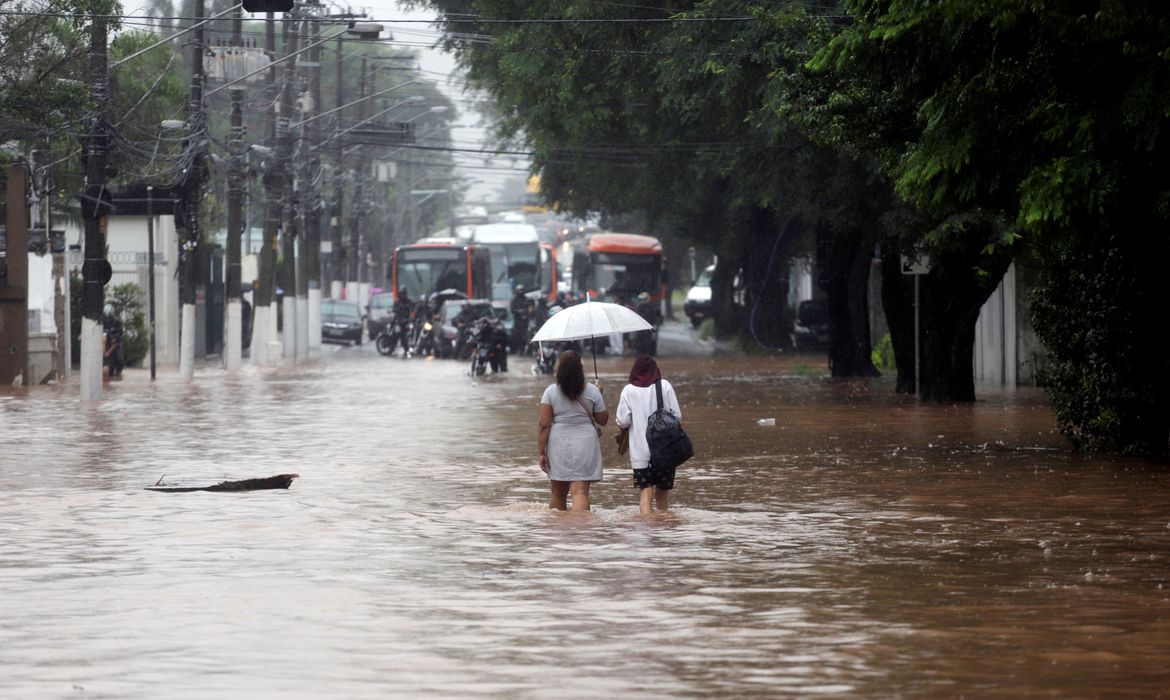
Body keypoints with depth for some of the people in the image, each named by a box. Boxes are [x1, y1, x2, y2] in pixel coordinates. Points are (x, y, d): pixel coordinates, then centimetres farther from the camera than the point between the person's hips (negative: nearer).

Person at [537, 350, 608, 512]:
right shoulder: (592, 392, -3)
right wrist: (600, 395, 20)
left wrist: (541, 453, -3)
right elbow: (603, 420, 8)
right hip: (584, 443, -1)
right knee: (580, 491, -7)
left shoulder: (551, 392, -4)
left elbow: (544, 425, -7)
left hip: (558, 444, 1)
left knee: (557, 493, 16)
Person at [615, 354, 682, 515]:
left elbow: (623, 422, -5)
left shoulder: (629, 390, -3)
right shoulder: (665, 386, -1)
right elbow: (677, 416, 0)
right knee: (663, 490, 16)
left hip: (640, 452, -1)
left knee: (645, 492, -3)